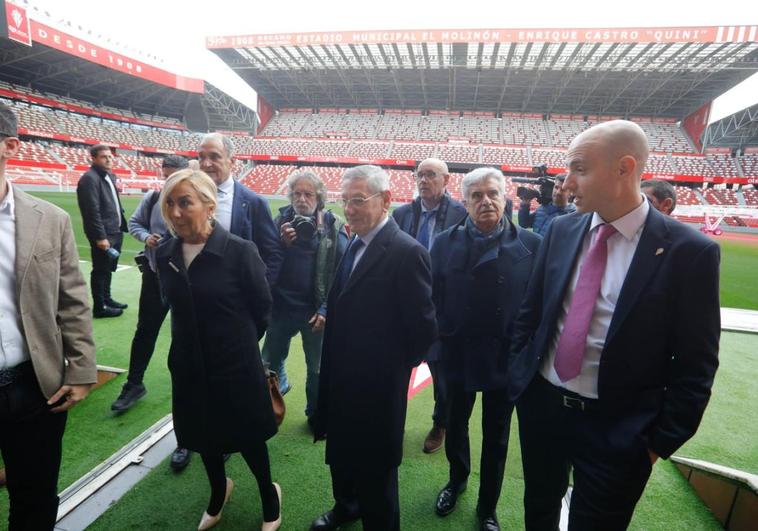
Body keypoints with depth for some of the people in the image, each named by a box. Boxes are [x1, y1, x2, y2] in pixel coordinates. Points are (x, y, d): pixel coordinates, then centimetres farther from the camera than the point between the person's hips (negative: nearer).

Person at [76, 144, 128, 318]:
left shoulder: (110, 176, 15)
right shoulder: (90, 178, -14)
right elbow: (93, 211, -20)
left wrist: (122, 224, 13)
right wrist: (100, 236, -22)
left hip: (115, 231, 9)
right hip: (103, 234, -9)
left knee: (108, 269, 19)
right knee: (100, 270, 1)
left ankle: (106, 299, 32)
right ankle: (99, 306, 12)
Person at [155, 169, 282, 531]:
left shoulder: (240, 251, -20)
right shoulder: (165, 255, -4)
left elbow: (262, 307, -8)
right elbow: (177, 307, 11)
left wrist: (239, 343, 4)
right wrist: (195, 344, 11)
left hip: (236, 366, -5)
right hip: (189, 366, 5)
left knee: (247, 439, 14)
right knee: (204, 438, 24)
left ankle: (269, 495, 43)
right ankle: (219, 490, 55)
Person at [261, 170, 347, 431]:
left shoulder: (333, 226, -8)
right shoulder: (281, 221, -2)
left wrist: (327, 309, -10)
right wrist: (282, 243, -20)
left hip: (316, 310, -1)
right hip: (281, 306, 2)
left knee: (317, 369, 14)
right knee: (269, 362, 16)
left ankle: (316, 415, 37)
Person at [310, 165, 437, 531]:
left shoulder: (407, 252, -22)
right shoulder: (354, 244, 5)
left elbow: (423, 328, -21)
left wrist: (395, 367, -8)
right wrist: (334, 362, 8)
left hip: (376, 387, -8)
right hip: (341, 380, 8)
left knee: (375, 469, 14)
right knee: (341, 455, 28)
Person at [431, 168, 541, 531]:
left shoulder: (531, 245, -10)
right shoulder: (446, 243, -5)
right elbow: (434, 297, -3)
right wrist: (442, 338, -6)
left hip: (506, 358, -1)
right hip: (458, 354, 1)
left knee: (496, 436, 17)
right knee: (455, 425, 22)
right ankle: (457, 480, 52)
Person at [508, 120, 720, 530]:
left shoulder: (689, 252, -14)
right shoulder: (560, 230, -3)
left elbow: (695, 365, -9)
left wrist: (662, 441, -6)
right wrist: (520, 372, 6)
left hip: (617, 428, -3)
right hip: (540, 404, 4)